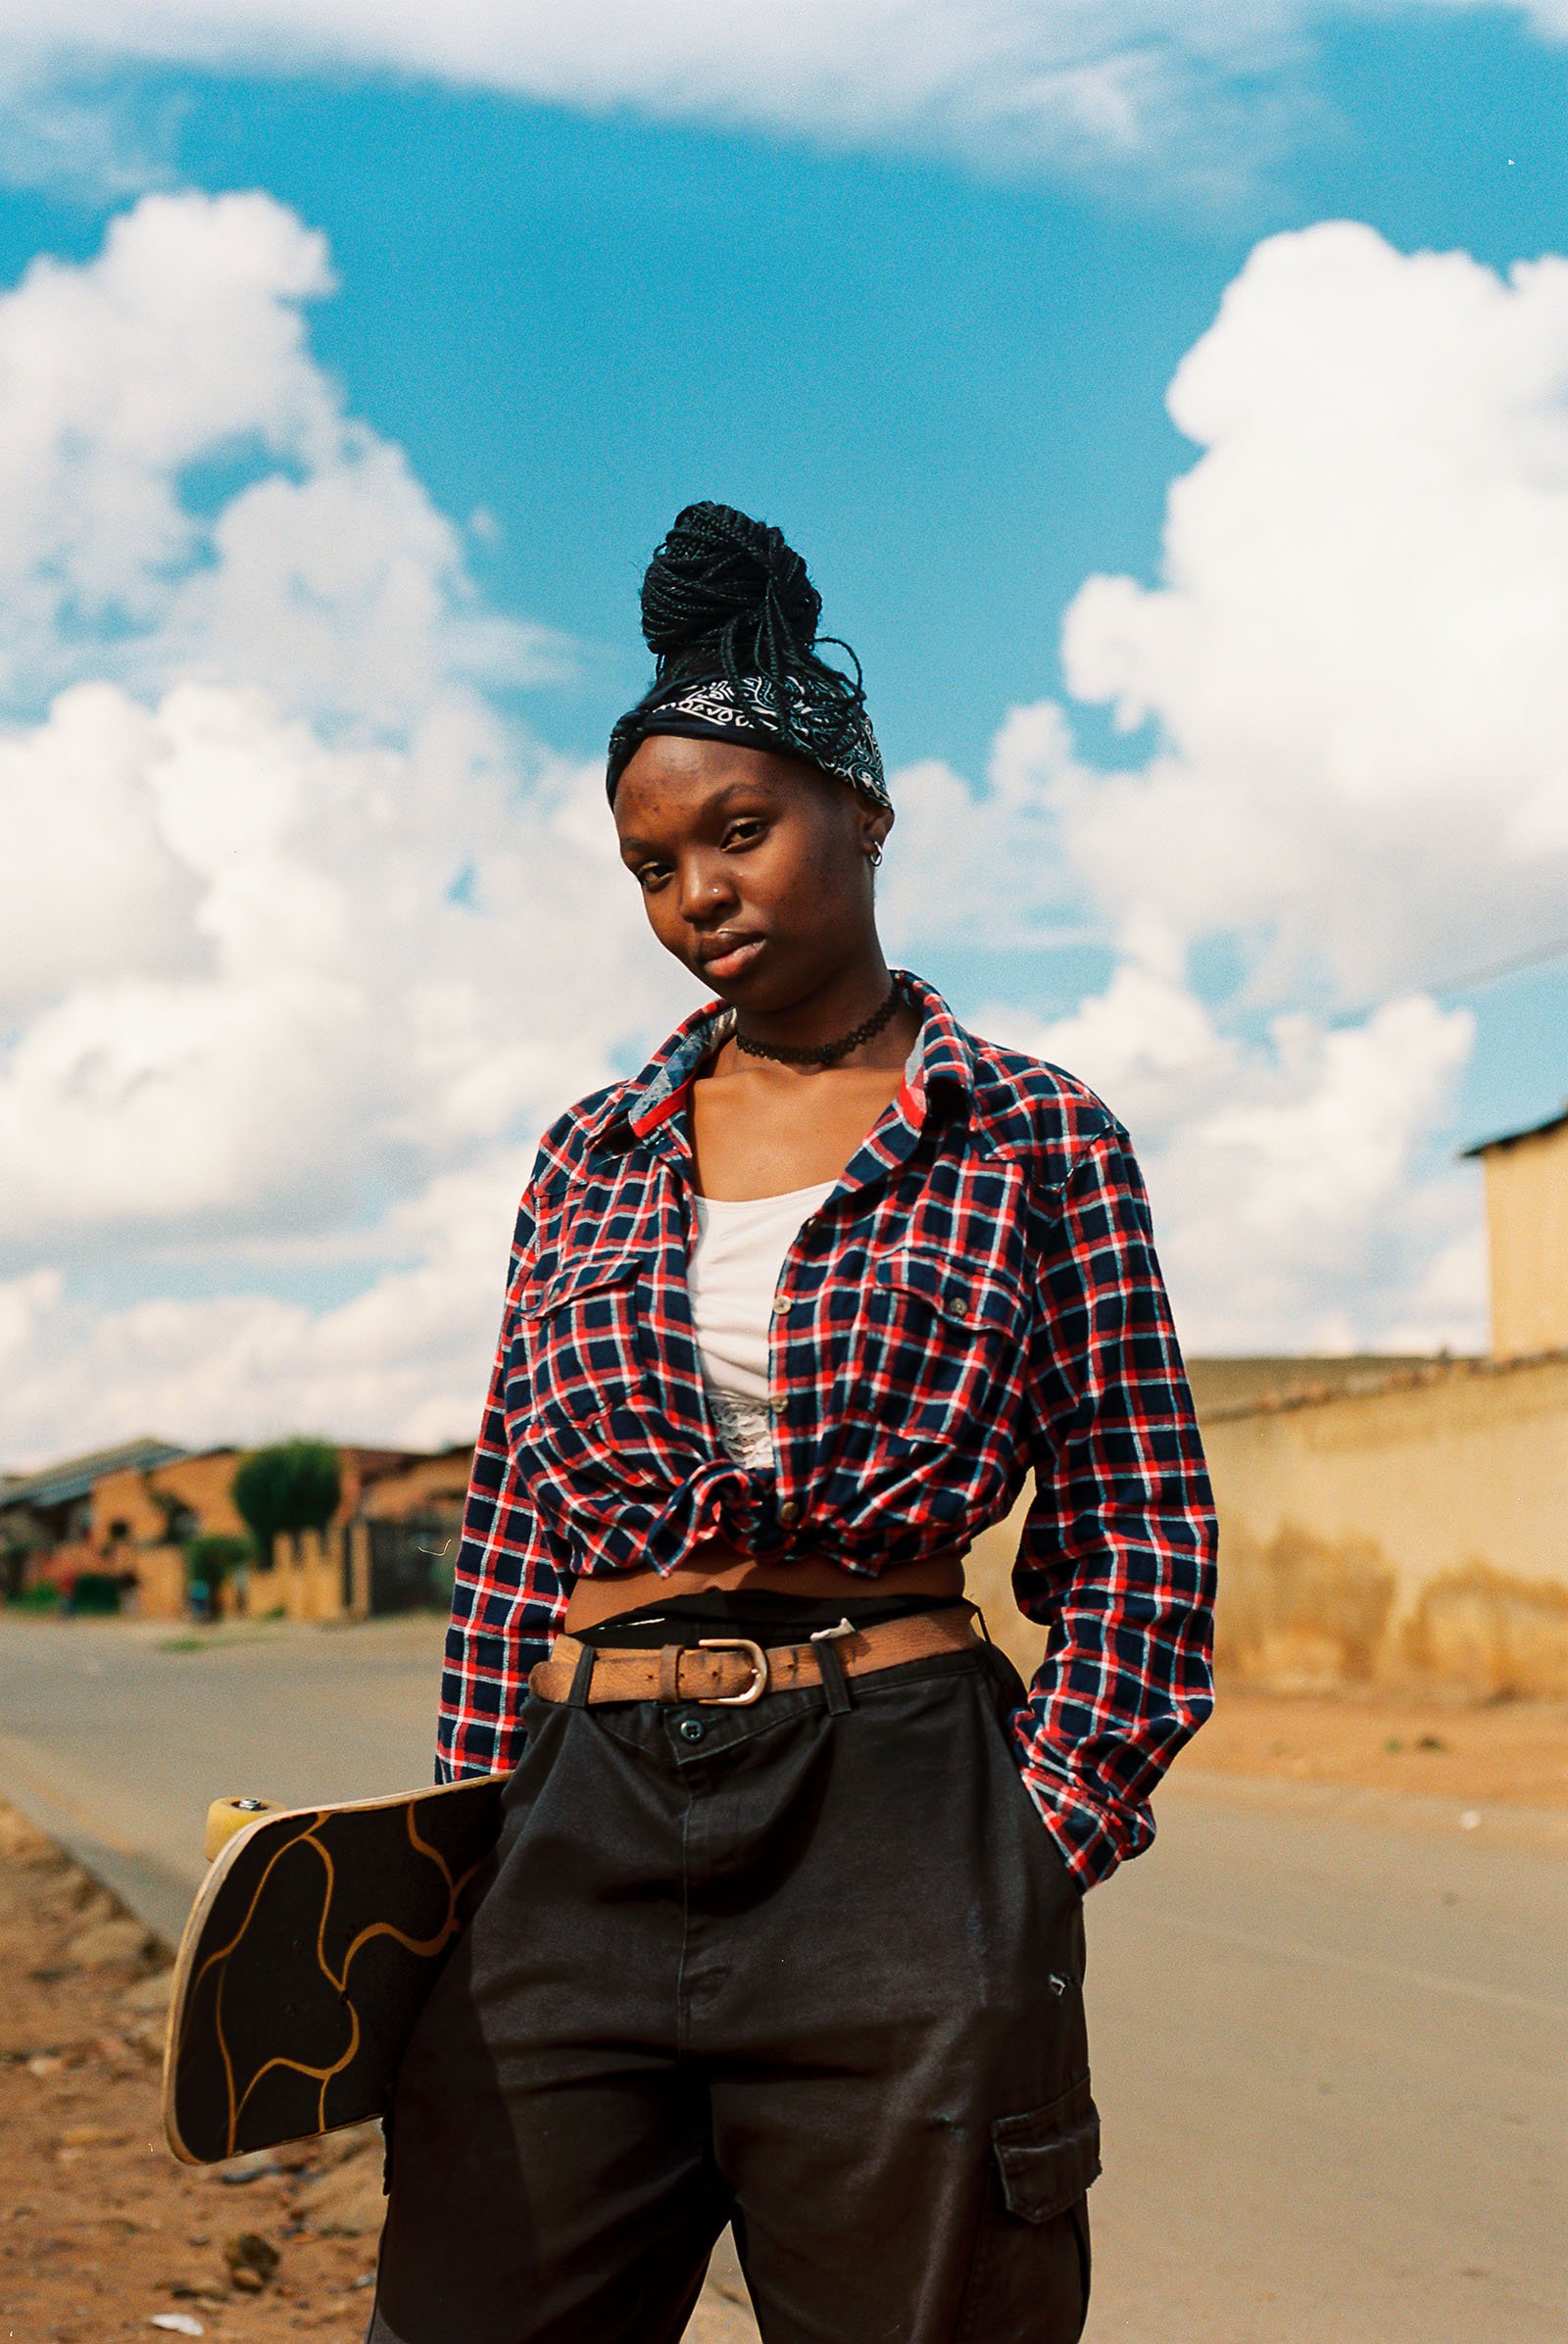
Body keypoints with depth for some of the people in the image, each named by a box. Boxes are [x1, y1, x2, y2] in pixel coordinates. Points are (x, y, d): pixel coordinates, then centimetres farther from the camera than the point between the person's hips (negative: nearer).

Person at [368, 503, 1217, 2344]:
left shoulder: (1034, 1136, 5)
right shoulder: (594, 1156, 14)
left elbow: (1138, 1528, 4)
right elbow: (513, 1519, 15)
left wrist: (1027, 1859, -5)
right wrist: (470, 1839, 9)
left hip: (897, 1823, -3)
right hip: (579, 1833, 3)